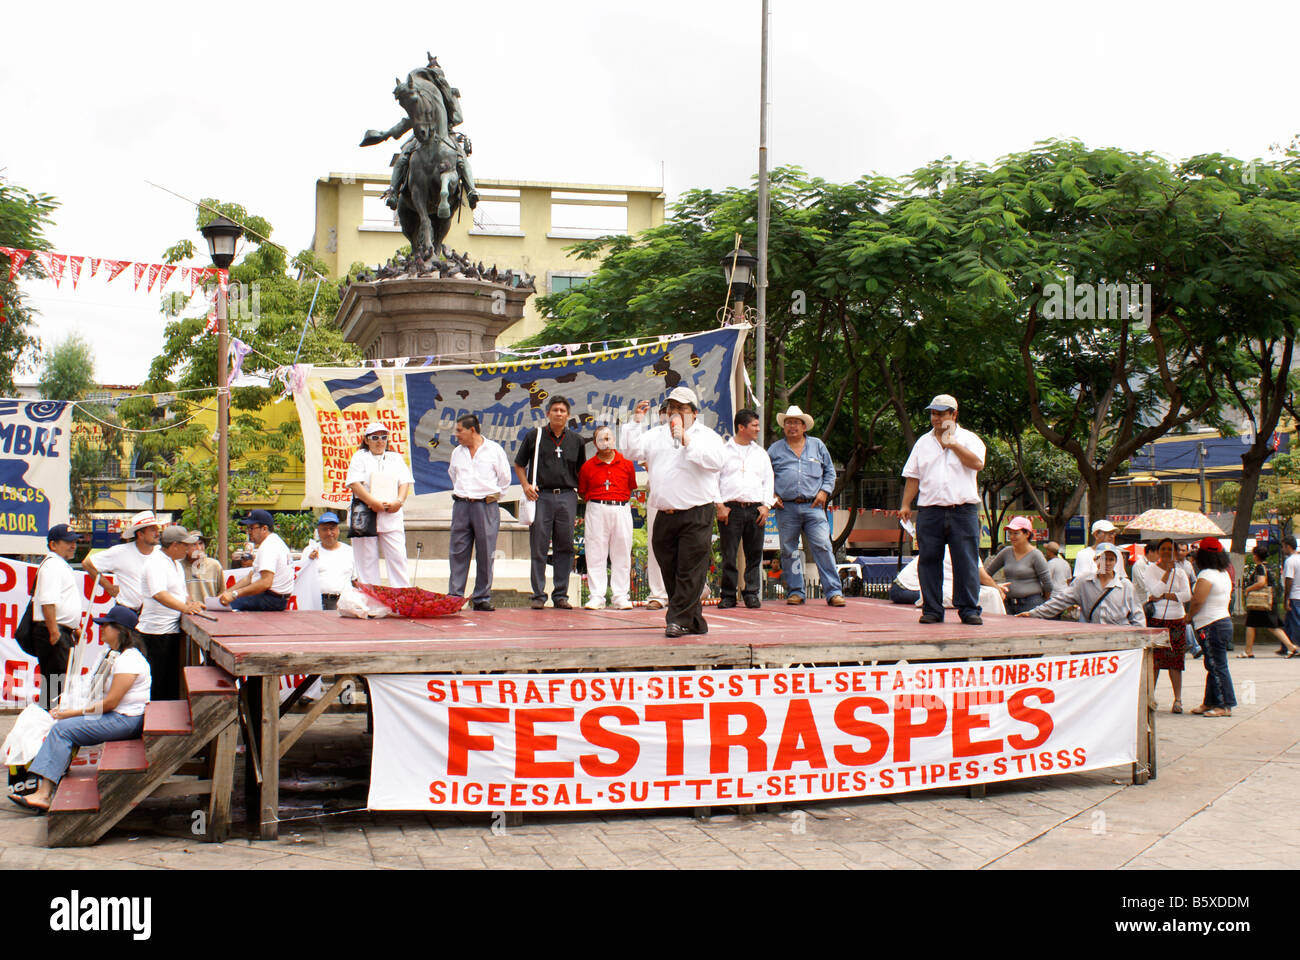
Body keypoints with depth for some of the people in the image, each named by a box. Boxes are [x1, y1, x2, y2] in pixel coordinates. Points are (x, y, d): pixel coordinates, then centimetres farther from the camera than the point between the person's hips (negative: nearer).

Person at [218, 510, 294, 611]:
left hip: (271, 600, -11)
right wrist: (227, 592, 7)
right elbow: (250, 577, 17)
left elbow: (266, 583, -29)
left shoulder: (268, 547, -17)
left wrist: (234, 594, -28)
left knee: (226, 605, -16)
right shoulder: (276, 542, 17)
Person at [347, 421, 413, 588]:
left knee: (397, 556, -3)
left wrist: (398, 501, -9)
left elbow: (405, 482, 10)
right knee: (366, 558, -2)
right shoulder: (359, 457, 7)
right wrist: (373, 502, -17)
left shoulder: (396, 458, 19)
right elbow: (355, 484, -7)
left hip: (392, 515, 3)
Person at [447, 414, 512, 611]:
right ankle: (454, 597, 4)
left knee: (485, 554, -1)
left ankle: (482, 598, 6)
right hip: (461, 505, 3)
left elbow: (504, 478, 7)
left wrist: (493, 496, 8)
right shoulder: (457, 452, 13)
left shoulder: (494, 449, 1)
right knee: (458, 553, 0)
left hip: (486, 506, -3)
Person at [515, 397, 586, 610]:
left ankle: (560, 595, 10)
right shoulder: (535, 436, 6)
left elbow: (581, 470, 20)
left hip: (567, 497, 2)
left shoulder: (576, 440, 11)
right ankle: (538, 595, 5)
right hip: (541, 496, -2)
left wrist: (579, 490, 7)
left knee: (564, 547, 3)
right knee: (538, 548, -2)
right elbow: (519, 464, 12)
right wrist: (525, 485, -2)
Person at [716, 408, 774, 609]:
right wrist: (719, 505, -6)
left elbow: (769, 480, 17)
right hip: (730, 508, -3)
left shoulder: (761, 453, 18)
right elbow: (713, 479, 2)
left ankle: (752, 594, 9)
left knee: (754, 555, 2)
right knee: (729, 555, -4)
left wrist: (766, 505, 4)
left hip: (755, 509, 3)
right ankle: (728, 596, 2)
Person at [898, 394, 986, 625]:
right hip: (930, 510, 2)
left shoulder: (968, 439, 8)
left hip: (963, 509, -2)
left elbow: (977, 463, -11)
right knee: (929, 560, 1)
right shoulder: (923, 443, 16)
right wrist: (906, 505, 6)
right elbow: (913, 477, 14)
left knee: (966, 561, -3)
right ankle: (932, 610, 7)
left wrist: (952, 444, -9)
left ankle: (969, 610, 3)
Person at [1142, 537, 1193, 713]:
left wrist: (1164, 596, -11)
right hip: (1156, 620, -2)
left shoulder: (1180, 572, 11)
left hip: (1177, 620, 2)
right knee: (1154, 660, -5)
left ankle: (1178, 699, 4)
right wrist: (1168, 571, -12)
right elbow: (1156, 591, -13)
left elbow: (1187, 595, -2)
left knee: (1175, 661, -1)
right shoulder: (1150, 569, 3)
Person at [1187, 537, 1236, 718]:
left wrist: (1188, 617, -2)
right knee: (1213, 666, 14)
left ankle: (1225, 706, -4)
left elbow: (1197, 601, -21)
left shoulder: (1206, 575, -16)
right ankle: (1210, 703, 20)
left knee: (1217, 667, -6)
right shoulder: (1224, 574, 13)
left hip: (1211, 626, -10)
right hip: (1224, 620, 10)